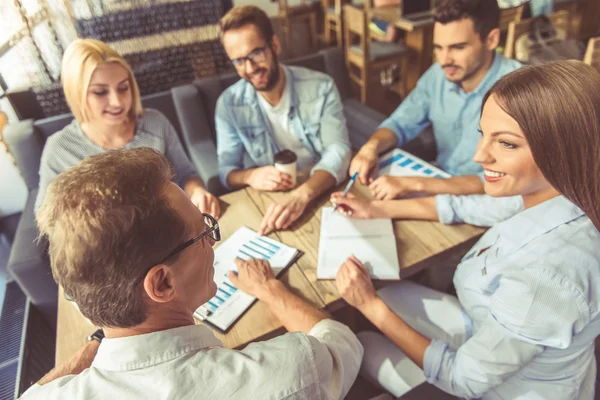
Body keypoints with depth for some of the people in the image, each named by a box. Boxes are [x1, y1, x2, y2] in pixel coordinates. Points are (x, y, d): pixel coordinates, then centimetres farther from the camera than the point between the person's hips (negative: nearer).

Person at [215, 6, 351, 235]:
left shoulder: (321, 87, -8)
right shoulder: (229, 104, -4)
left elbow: (337, 151, -16)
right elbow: (227, 170, 0)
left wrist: (303, 194, -35)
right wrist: (249, 176, -25)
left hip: (323, 192, 0)